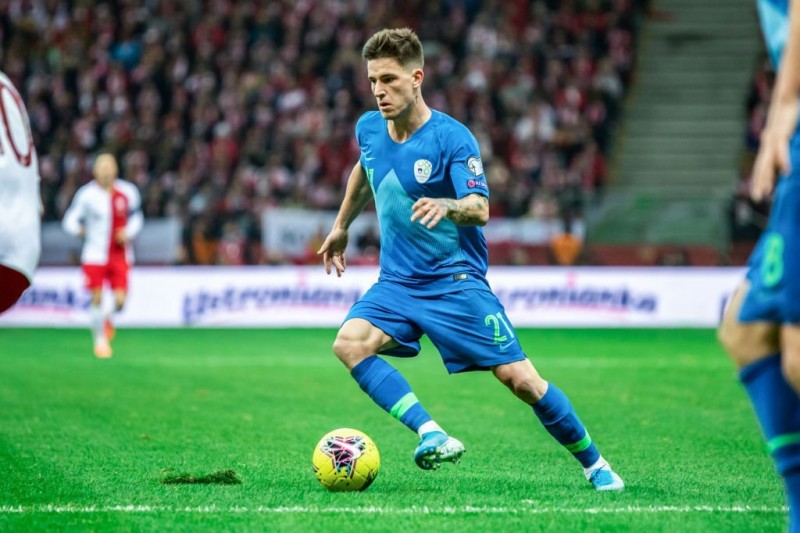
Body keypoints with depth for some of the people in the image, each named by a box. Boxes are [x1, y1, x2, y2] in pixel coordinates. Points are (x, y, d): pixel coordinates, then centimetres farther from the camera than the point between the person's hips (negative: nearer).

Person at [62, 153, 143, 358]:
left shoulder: (128, 193, 0)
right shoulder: (87, 194, -8)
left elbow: (136, 217, 14)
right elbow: (70, 220, -3)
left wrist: (129, 232, -4)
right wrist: (78, 229, -23)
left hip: (120, 255, 2)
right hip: (95, 255, -2)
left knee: (120, 300, -7)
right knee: (97, 298, -5)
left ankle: (108, 319, 29)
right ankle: (100, 340, 16)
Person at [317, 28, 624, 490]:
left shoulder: (452, 138, -16)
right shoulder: (369, 128, 2)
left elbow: (480, 208, -27)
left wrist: (446, 205, -48)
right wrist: (342, 226, 33)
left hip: (456, 280, -5)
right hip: (397, 282, 5)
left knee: (520, 379, -10)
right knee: (349, 343, -25)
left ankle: (594, 464, 10)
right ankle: (433, 435, -31)